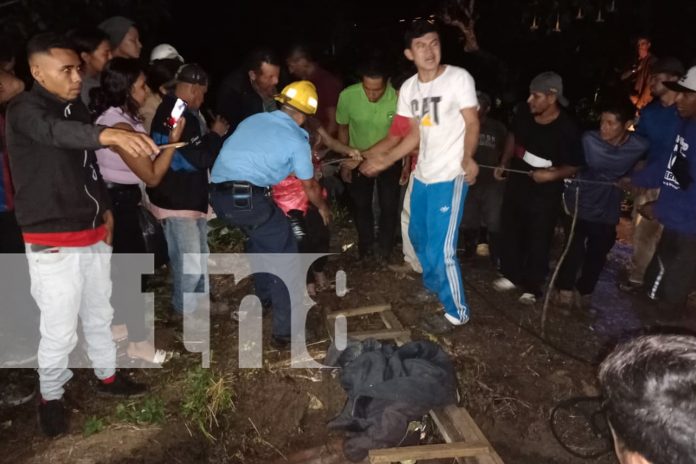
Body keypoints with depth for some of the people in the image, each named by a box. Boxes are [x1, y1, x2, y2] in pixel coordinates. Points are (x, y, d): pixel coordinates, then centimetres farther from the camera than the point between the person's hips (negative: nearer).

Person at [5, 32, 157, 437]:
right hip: (52, 243, -7)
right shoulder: (25, 110, -16)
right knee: (60, 330, 1)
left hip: (93, 234, 7)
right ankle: (51, 397, 24)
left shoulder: (77, 107, 8)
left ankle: (108, 376, 38)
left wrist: (105, 208, 12)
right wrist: (107, 134, -59)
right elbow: (55, 131, -40)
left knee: (100, 314, 20)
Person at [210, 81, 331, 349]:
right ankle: (284, 331, 8)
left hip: (217, 194, 7)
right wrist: (323, 208, 35)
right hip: (247, 197, -7)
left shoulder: (253, 120, 20)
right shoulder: (296, 139, 4)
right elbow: (310, 187, 14)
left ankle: (265, 294, 47)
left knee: (261, 238, 31)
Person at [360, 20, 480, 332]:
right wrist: (386, 160, 8)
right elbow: (415, 135, 12)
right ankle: (433, 285, 47)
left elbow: (472, 123, -13)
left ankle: (457, 311, 10)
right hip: (423, 175, 8)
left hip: (450, 177, -7)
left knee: (441, 249, -8)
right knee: (419, 236, 22)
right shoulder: (408, 89, 6)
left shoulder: (459, 78, -12)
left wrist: (467, 158, -32)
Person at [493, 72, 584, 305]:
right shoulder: (524, 113, -9)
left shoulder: (567, 129, -23)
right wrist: (504, 164, 9)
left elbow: (574, 166, -12)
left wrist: (553, 175, -29)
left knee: (537, 241, 6)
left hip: (544, 193, -5)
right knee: (510, 231, 17)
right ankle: (511, 275, 36)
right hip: (516, 183, 6)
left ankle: (532, 287, 24)